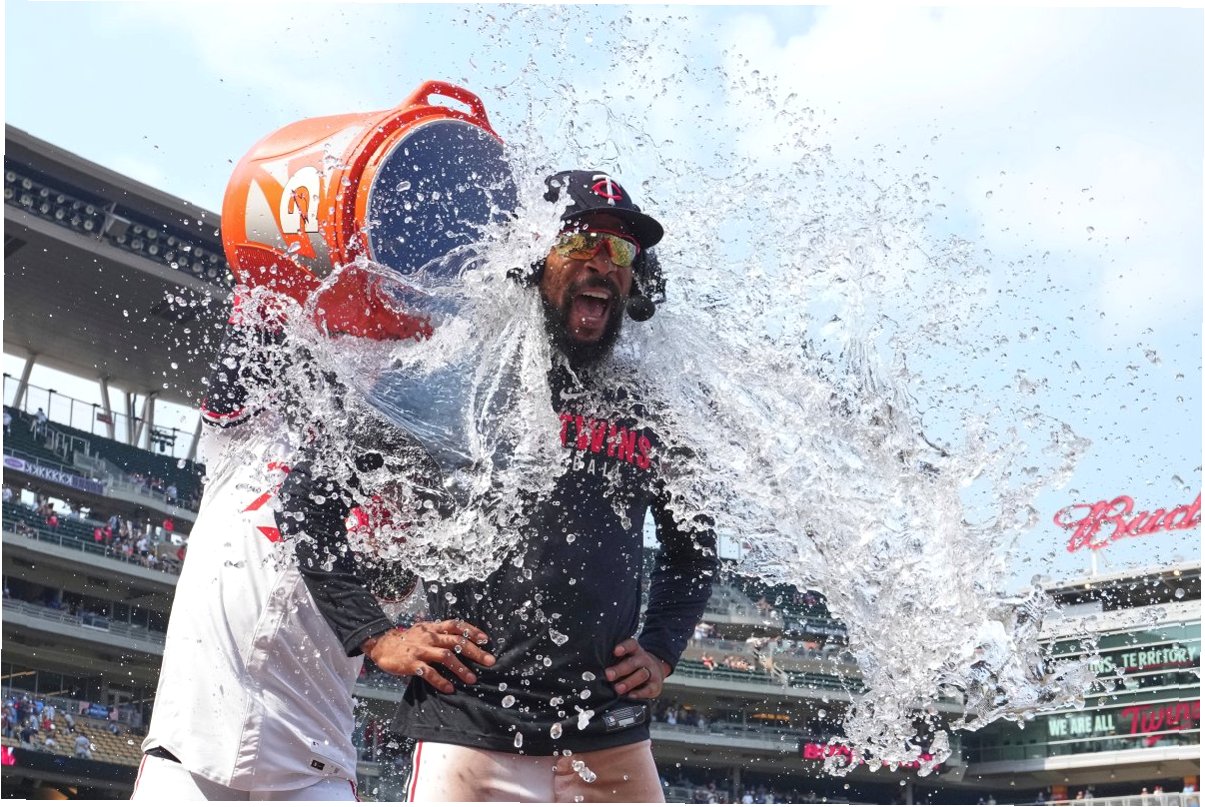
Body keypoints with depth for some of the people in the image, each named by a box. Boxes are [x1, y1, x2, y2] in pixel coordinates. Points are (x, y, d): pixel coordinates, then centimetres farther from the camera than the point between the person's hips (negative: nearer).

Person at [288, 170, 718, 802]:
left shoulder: (646, 420, 11)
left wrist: (661, 652, 14)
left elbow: (693, 549, 28)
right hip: (473, 741, -3)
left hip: (614, 749, 4)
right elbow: (308, 492, 0)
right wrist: (376, 637, -4)